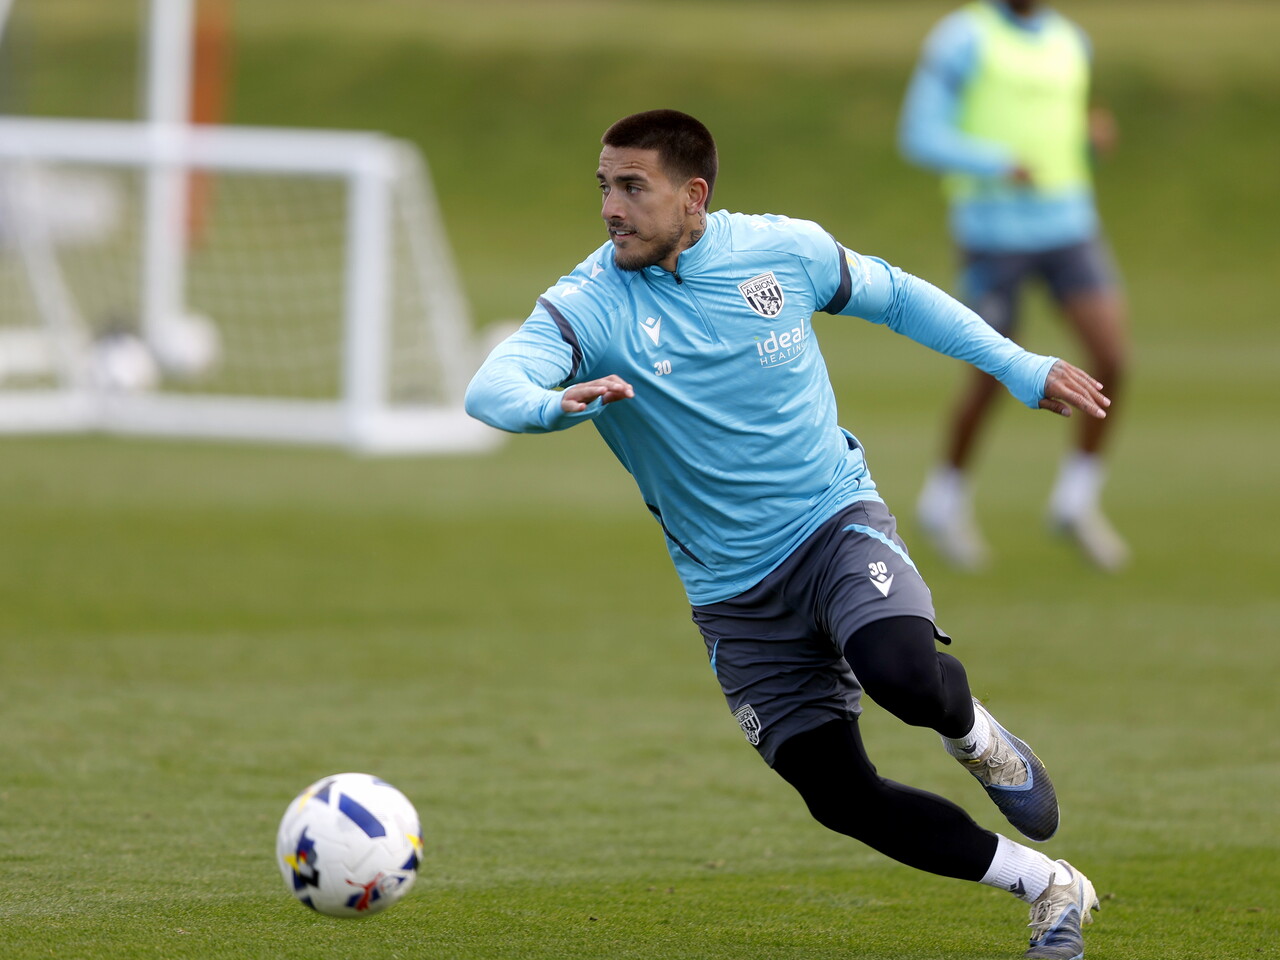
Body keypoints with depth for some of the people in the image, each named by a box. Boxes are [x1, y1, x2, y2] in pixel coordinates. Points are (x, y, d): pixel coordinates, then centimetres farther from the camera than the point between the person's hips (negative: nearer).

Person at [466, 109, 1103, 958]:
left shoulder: (785, 250, -5)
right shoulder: (590, 306, -11)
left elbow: (894, 296, 14)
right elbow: (491, 388, -28)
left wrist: (1021, 369, 12)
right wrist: (556, 403, -51)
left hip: (838, 518, -1)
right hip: (733, 592, 1)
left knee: (902, 672, -33)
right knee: (842, 799, -4)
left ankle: (976, 736, 4)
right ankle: (1049, 889, 12)